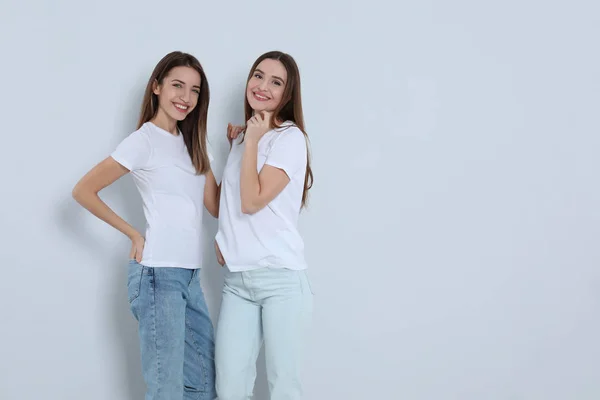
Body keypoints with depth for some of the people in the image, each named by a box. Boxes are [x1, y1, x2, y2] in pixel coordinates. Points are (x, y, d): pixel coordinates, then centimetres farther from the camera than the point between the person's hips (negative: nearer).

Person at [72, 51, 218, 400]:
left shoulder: (193, 143, 15)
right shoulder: (145, 140, -6)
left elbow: (216, 206, 6)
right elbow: (84, 191, -8)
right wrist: (134, 235, -7)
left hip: (190, 275, 7)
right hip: (158, 273, -7)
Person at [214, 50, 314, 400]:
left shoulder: (290, 138, -5)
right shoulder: (242, 138, 16)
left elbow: (252, 201, -15)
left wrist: (252, 141, -7)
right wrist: (223, 236, 10)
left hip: (280, 278, -6)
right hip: (237, 279, 6)